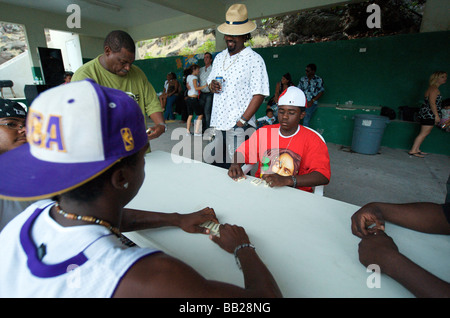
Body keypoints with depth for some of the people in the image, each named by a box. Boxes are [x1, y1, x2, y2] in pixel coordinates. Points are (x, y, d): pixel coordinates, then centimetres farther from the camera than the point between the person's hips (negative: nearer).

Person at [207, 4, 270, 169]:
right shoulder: (219, 57, 16)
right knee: (216, 166, 16)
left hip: (238, 127, -6)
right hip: (217, 123, 6)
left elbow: (259, 94, -11)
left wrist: (242, 121, -18)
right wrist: (212, 85, -1)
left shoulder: (254, 59, -5)